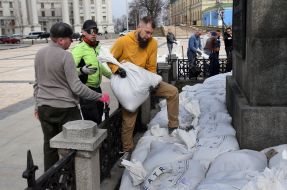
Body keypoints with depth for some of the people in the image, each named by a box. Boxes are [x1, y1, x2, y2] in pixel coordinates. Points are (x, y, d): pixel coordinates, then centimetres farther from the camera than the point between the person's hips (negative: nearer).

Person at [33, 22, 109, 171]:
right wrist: (100, 97, -11)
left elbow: (37, 83, 13)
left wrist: (37, 105, 22)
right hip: (65, 108, -6)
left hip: (44, 108, 7)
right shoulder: (65, 55, -15)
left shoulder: (39, 54, 6)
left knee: (49, 145, 15)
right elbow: (76, 87, -18)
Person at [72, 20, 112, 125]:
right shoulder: (79, 49, -16)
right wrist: (82, 70, -42)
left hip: (97, 88, 9)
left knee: (99, 116, 22)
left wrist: (112, 76, 28)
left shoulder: (98, 47, 10)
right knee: (91, 121, -6)